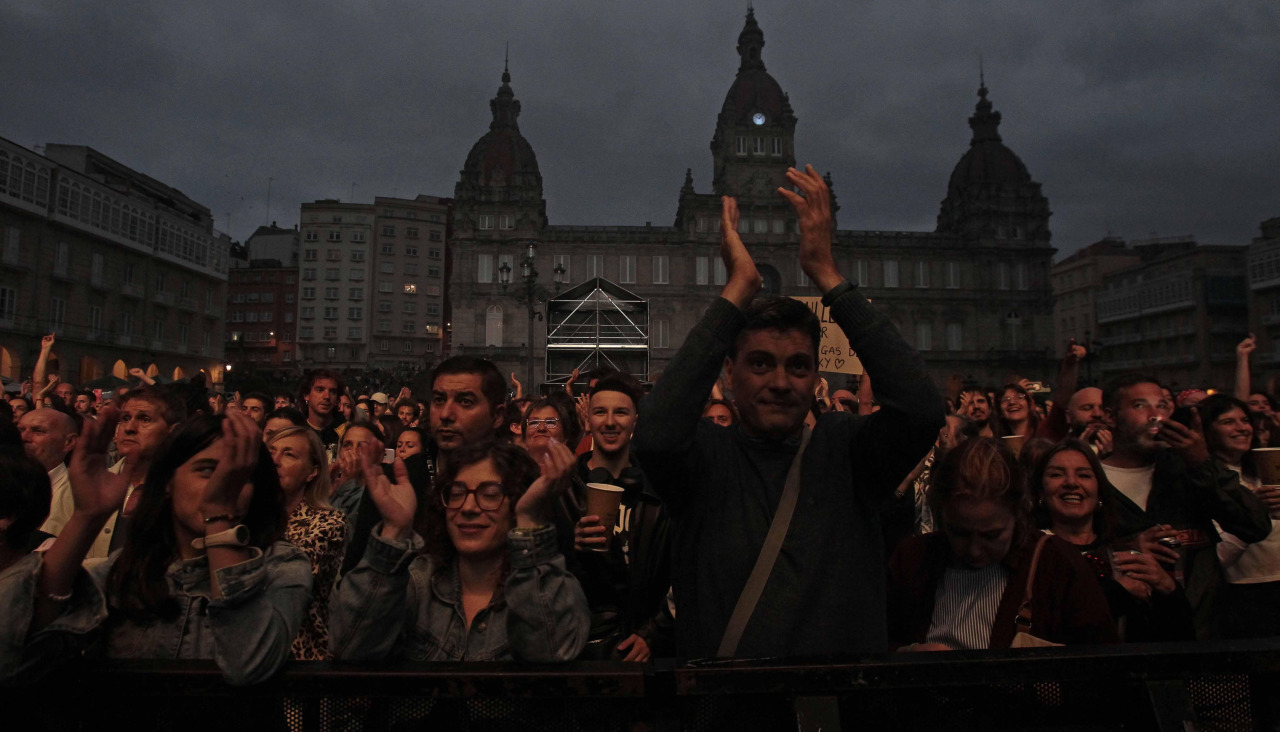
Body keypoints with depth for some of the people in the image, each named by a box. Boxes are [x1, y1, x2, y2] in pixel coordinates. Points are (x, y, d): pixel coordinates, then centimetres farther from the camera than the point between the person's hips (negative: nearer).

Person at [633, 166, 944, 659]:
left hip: (847, 650, 2)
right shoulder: (704, 453, -2)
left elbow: (922, 411, -14)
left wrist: (827, 274, -13)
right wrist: (738, 288, -18)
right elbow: (655, 437, -22)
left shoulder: (843, 447, 3)